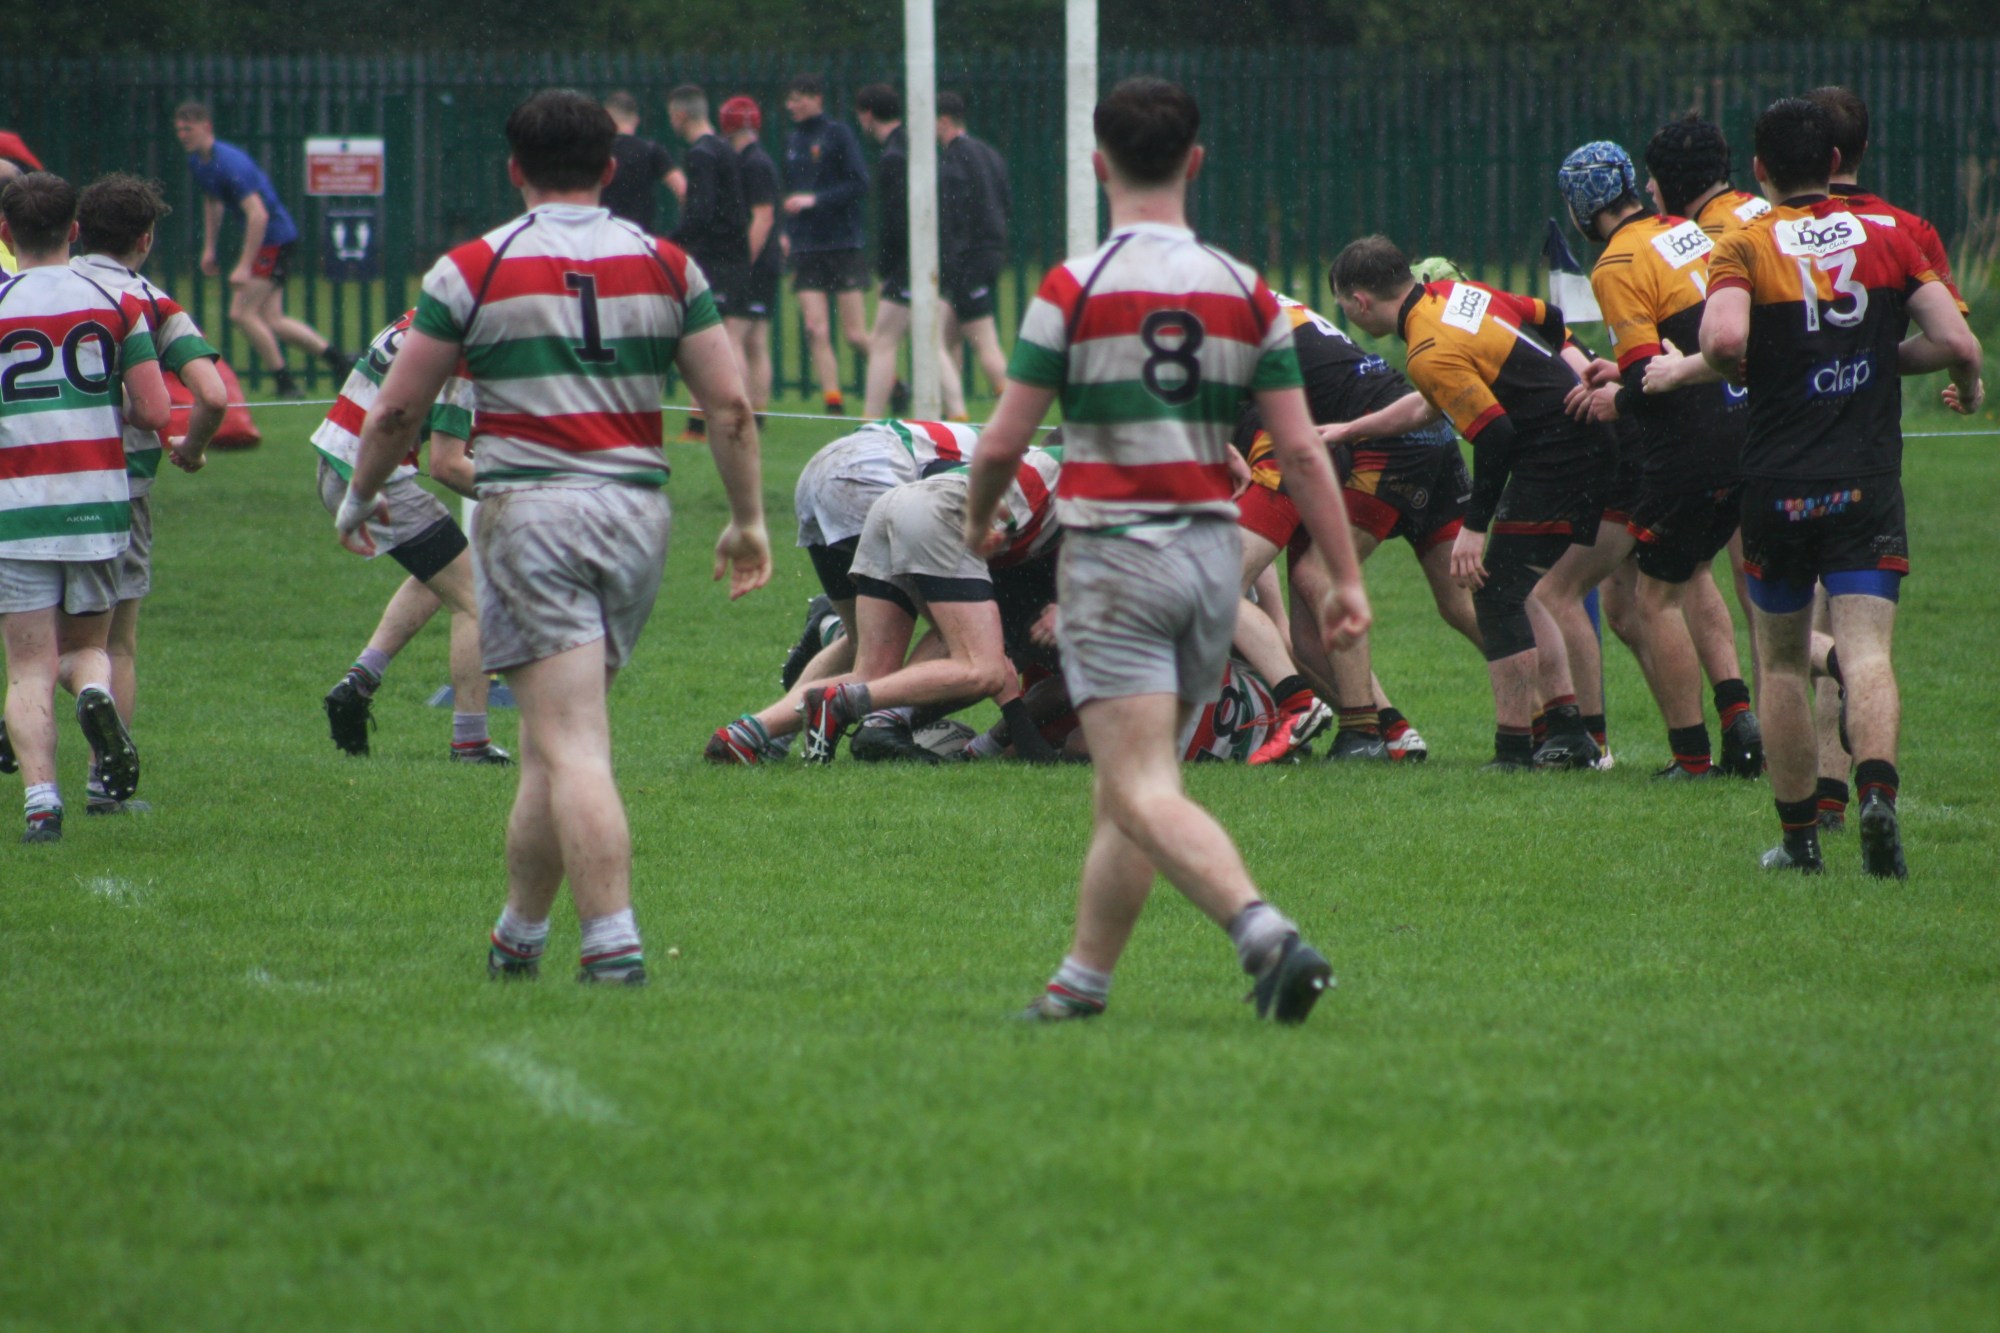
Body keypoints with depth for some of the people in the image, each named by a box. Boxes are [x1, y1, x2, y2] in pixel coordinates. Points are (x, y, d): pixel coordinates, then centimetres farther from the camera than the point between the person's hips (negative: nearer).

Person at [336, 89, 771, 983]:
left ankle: (614, 944, -20)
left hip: (531, 508, -4)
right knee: (555, 742, 16)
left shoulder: (474, 270, -2)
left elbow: (399, 409, 2)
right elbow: (730, 405, 4)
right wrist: (747, 519, 14)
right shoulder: (665, 266, 7)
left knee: (573, 748, -10)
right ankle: (519, 935, 24)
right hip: (638, 511, 4)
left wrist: (359, 498, 18)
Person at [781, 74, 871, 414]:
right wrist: (786, 232, 7)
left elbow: (859, 185, -11)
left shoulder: (838, 135, -5)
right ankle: (833, 403, -3)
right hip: (806, 250, 5)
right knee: (816, 330, -6)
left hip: (843, 246, -5)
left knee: (855, 335, -3)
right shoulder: (792, 142, 12)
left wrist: (814, 199, -16)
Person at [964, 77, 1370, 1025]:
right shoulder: (1245, 294, 3)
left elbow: (1004, 441, -7)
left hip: (1112, 554, -5)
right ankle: (1083, 982, 22)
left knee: (1143, 793, -12)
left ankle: (1266, 934, -33)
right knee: (1126, 783, 17)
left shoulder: (1074, 289, -9)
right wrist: (1347, 579, 5)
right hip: (1213, 549, 5)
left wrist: (977, 519, 14)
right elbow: (1301, 454, 1)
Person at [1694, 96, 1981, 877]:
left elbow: (1724, 340, -22)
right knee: (1866, 650, -7)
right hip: (1869, 482, 0)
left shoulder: (1744, 249, -2)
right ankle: (1877, 786, -33)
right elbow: (1958, 344, -3)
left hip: (1779, 483, 0)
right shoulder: (1889, 240, 4)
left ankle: (1799, 835, 16)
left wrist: (1731, 369, 0)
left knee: (1782, 660, 14)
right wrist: (1966, 384, 18)